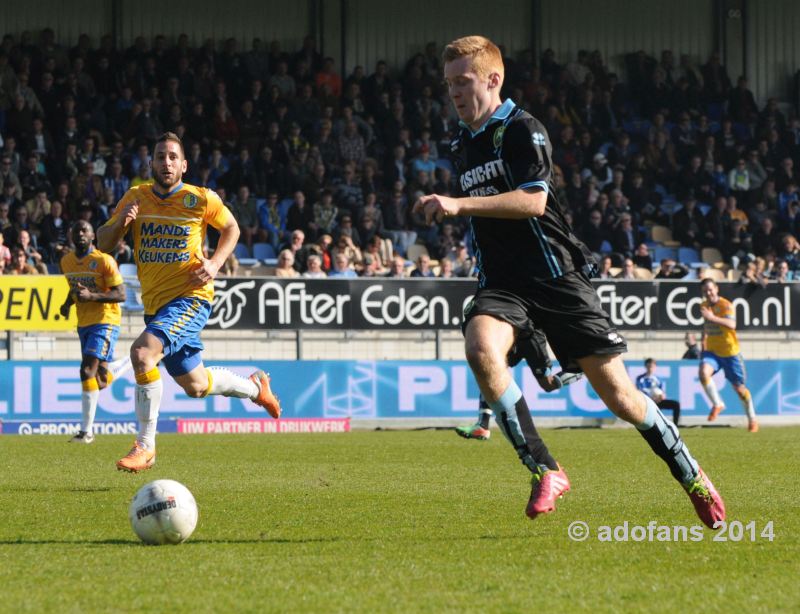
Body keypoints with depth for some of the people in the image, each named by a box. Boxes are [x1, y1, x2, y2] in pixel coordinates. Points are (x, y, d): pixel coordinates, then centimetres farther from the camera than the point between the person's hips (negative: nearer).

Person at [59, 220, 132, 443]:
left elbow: (121, 295, -15)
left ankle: (87, 431, -16)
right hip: (83, 323, 7)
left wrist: (92, 296, -28)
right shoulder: (66, 262, 8)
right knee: (102, 380, 12)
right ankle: (131, 362, 46)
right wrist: (68, 303, 5)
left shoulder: (104, 261, -13)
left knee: (88, 371, -20)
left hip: (105, 321, -7)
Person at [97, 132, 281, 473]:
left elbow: (231, 228, 12)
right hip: (155, 302, 6)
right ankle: (254, 386, 48)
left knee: (142, 352, -30)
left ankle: (145, 446, -21)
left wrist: (215, 263, -6)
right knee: (195, 386, 18)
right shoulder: (136, 197, 2)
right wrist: (120, 222, -18)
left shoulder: (201, 199, -6)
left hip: (191, 297, -6)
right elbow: (102, 244, 4)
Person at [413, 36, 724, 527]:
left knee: (617, 392, -4)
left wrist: (459, 204, -27)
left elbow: (532, 200, -22)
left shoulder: (522, 130, -7)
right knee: (481, 349, -30)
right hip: (501, 283, 5)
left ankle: (691, 475, 19)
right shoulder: (461, 147, 17)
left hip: (555, 274, -5)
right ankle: (545, 471, -24)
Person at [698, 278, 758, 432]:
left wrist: (713, 317, -45)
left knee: (739, 387, 5)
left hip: (730, 352, -4)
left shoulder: (726, 305, -16)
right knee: (704, 372, -27)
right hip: (712, 351, 4)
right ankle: (717, 404, -9)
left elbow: (731, 324, -35)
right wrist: (703, 342, 19)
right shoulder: (704, 306, 5)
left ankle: (752, 418, 25)